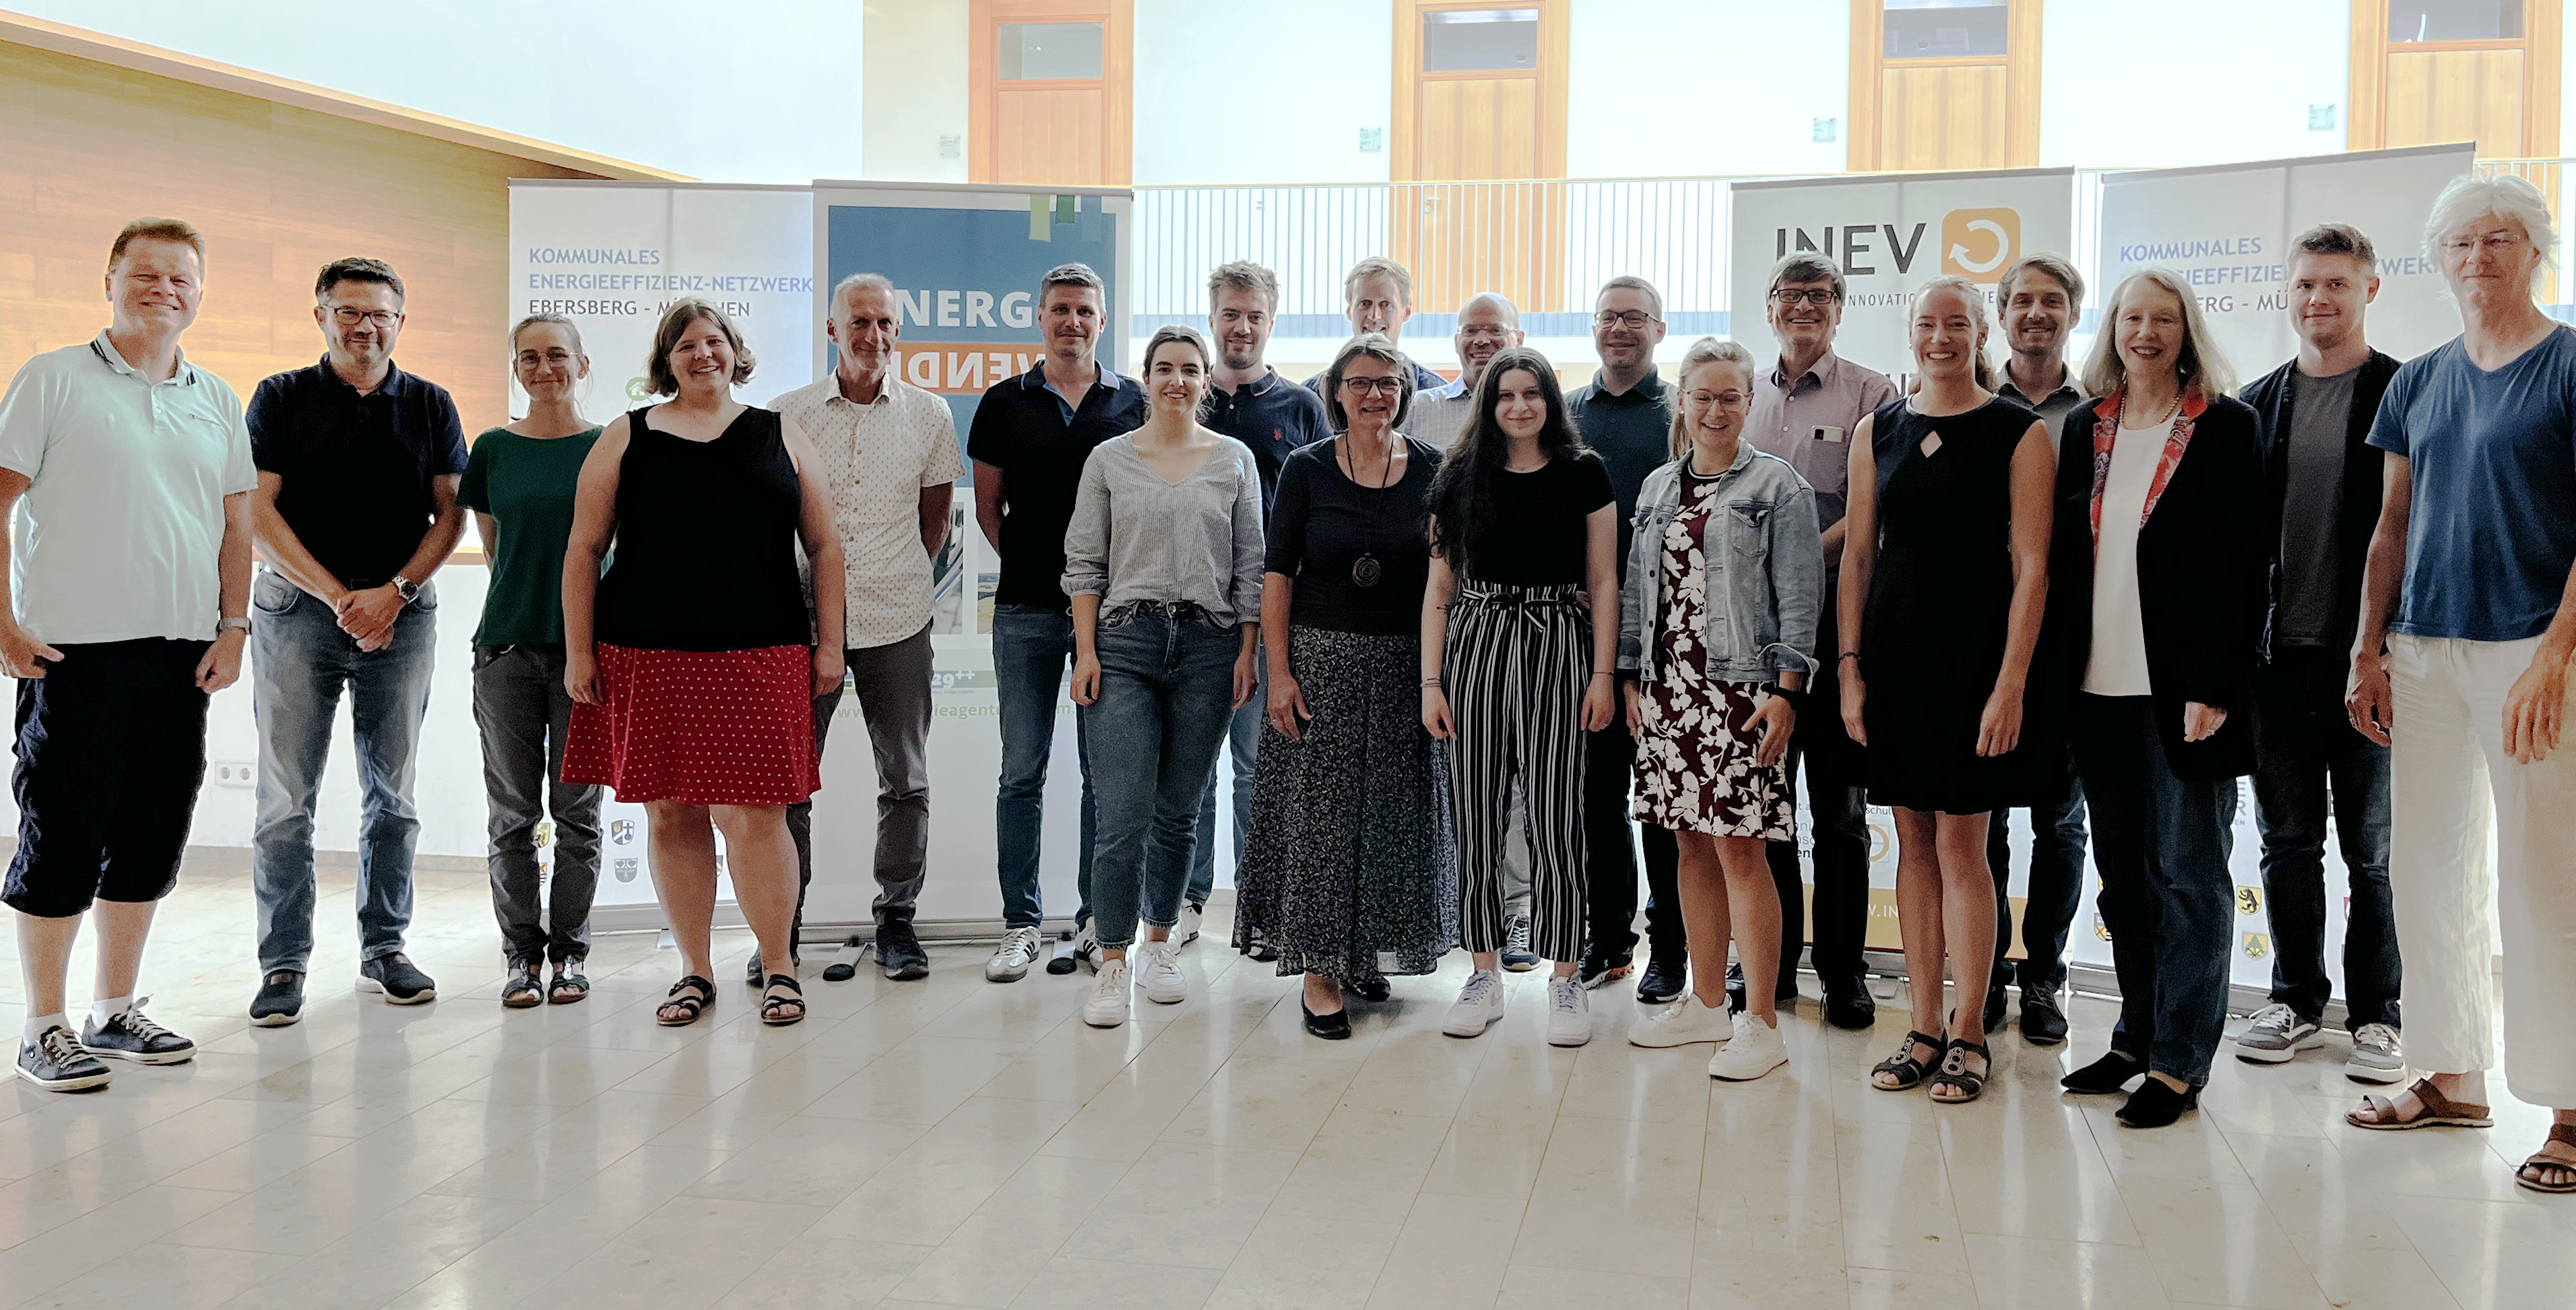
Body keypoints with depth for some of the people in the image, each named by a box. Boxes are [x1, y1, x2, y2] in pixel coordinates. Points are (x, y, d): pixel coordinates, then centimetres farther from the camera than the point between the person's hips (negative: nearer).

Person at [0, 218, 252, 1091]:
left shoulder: (218, 402, 14)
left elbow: (237, 524, 16)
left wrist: (232, 628, 6)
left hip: (181, 652, 5)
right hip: (73, 650, -5)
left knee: (154, 831, 10)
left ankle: (116, 1012, 22)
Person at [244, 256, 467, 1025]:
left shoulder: (430, 406, 10)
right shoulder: (281, 399, 5)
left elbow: (450, 514, 7)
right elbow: (259, 512, -2)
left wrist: (393, 593, -8)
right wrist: (340, 598, -10)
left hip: (403, 614, 2)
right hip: (299, 609, -2)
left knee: (392, 794, 7)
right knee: (287, 798, -3)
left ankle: (384, 949, 18)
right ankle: (284, 966, 3)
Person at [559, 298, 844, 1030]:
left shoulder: (780, 437, 11)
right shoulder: (626, 439, 10)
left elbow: (824, 546, 11)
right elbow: (584, 549, 8)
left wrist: (829, 644, 4)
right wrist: (579, 652, 1)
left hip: (758, 657, -1)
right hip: (647, 658, 1)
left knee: (751, 814, -5)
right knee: (670, 813, 4)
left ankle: (779, 968, 9)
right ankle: (696, 971, 16)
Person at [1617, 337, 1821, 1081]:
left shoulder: (1778, 486, -1)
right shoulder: (1658, 488, 15)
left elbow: (1798, 598, -6)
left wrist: (1785, 692, -13)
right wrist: (1631, 678, 11)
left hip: (1741, 689, -5)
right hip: (1668, 688, 6)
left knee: (1740, 848, -7)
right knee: (1690, 846, 10)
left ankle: (1761, 1025, 0)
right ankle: (1706, 1004, 21)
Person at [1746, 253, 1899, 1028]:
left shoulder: (1869, 394, 2)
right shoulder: (1744, 396, 16)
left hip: (1834, 613, -4)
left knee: (1838, 808, 0)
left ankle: (1843, 972, 8)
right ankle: (1772, 961, 19)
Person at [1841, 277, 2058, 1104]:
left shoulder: (2019, 433, -3)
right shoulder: (1877, 432, 9)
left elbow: (2031, 565, -7)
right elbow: (1858, 555, 10)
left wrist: (2011, 682, -15)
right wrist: (1850, 667, 3)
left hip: (1976, 655, -4)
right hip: (1896, 653, 4)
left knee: (1961, 845, -2)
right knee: (1914, 843, 8)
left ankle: (1969, 1035, 9)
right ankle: (1925, 1029, 16)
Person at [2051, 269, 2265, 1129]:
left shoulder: (2225, 427, -2)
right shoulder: (2085, 428, 12)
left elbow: (2242, 565, -7)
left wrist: (2216, 687, -14)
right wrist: (2057, 672, 5)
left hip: (2184, 689, -5)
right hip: (2101, 687, 5)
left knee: (2187, 873, 0)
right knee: (2121, 871, 11)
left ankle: (2179, 1063, 7)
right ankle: (2138, 1037, 23)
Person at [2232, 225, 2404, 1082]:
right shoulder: (2258, 404, 10)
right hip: (2278, 657, 4)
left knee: (2373, 847, 5)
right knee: (2288, 841, 11)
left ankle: (2377, 1015, 16)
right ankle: (2297, 1002, 22)